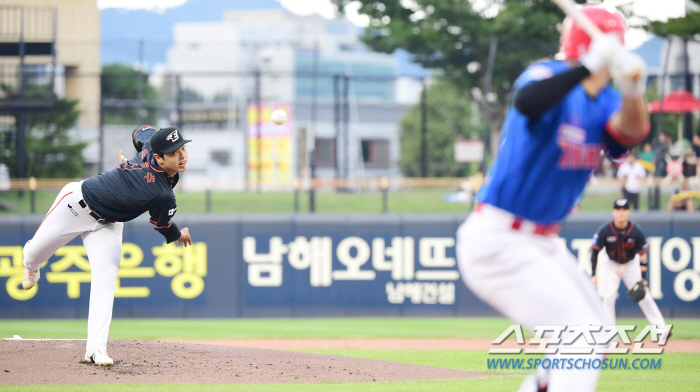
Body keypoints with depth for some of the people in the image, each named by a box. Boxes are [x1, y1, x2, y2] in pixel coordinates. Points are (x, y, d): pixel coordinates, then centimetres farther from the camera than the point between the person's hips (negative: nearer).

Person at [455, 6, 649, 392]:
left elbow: (631, 132, -17)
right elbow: (525, 102, -43)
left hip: (543, 242, 9)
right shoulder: (548, 76, -17)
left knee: (592, 337, 19)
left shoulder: (604, 101, 6)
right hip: (499, 242, -9)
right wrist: (589, 67, -48)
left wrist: (633, 93, -38)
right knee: (582, 334, -16)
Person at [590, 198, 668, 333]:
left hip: (631, 265, 0)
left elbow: (642, 255, -14)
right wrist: (593, 274, -21)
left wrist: (643, 279, -20)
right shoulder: (605, 230, -23)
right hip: (610, 265, 0)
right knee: (608, 296, -12)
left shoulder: (636, 231, -21)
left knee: (644, 295, 0)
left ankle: (661, 327, 9)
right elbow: (594, 251, -15)